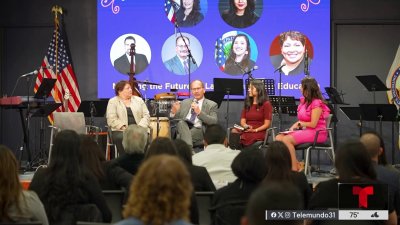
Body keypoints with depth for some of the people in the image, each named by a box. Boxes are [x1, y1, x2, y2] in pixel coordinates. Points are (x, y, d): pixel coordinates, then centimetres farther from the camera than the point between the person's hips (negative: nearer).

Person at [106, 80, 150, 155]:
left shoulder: (138, 100, 16)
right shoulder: (113, 102, 6)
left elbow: (146, 116, 9)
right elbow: (112, 119, -5)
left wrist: (140, 127, -9)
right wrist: (125, 128, -17)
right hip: (120, 131, -2)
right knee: (122, 138, -35)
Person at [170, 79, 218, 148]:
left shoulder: (212, 105, 9)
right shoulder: (185, 102, 21)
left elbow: (214, 122, -6)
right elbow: (176, 118, 18)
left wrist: (199, 112, -19)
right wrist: (173, 112, -8)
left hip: (199, 131, -3)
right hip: (183, 129, 4)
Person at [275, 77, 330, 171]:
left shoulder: (317, 103, -13)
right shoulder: (304, 101, 13)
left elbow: (313, 124, -16)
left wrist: (300, 123, -3)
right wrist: (295, 125, 0)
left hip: (317, 132, -9)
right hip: (305, 130, 9)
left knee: (286, 140, -27)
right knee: (278, 138, -9)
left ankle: (295, 168, -19)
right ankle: (296, 163, -9)